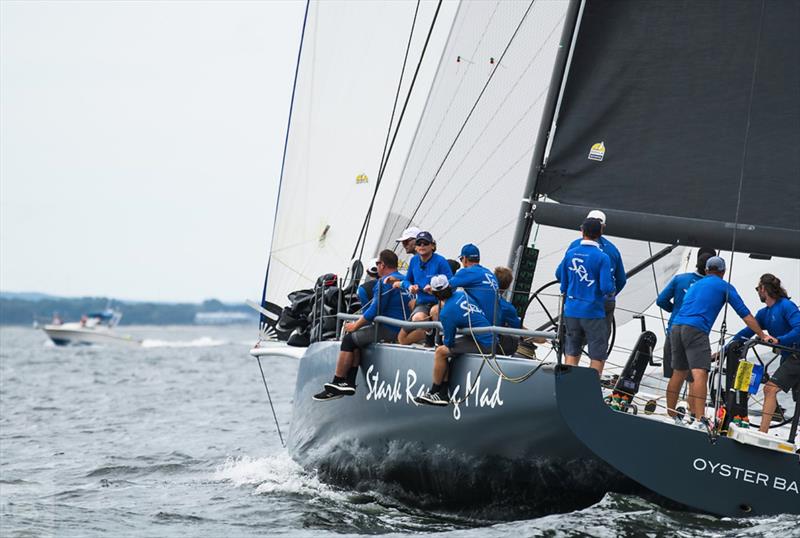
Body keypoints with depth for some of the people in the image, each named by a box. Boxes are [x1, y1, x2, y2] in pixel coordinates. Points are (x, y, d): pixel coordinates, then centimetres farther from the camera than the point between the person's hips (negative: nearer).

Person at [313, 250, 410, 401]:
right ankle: (349, 382, 10)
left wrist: (356, 325, -4)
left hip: (389, 331, -10)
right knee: (355, 340, 18)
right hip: (402, 330, 10)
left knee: (349, 339, -1)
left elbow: (375, 309, -17)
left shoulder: (385, 282, -11)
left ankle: (336, 385, 0)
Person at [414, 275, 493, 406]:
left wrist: (444, 340, 17)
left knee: (440, 352, -7)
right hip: (491, 338, 9)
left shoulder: (446, 313, -17)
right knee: (445, 348, 16)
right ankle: (442, 394, 16)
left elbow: (449, 342, -6)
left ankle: (433, 393, 8)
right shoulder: (461, 294, 4)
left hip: (484, 345, -9)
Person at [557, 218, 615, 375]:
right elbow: (606, 287, -17)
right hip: (593, 313, -4)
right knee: (598, 356, 5)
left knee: (571, 353, 13)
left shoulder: (570, 254, 1)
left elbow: (563, 284, 8)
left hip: (571, 311, 5)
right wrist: (611, 288, 5)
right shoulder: (602, 257, -12)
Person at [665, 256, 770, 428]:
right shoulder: (725, 287, 11)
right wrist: (763, 336, 12)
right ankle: (699, 419, -30)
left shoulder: (696, 284, 29)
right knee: (700, 374, -16)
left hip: (676, 327, 7)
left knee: (678, 373, 17)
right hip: (696, 330, -7)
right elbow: (745, 315, 8)